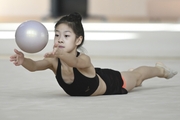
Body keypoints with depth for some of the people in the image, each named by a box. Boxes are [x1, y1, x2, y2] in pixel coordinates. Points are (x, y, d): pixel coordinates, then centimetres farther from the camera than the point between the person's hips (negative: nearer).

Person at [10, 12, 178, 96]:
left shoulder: (84, 60, -46)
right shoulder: (54, 62, -33)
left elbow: (74, 61, -70)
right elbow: (34, 66, -50)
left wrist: (60, 54, -92)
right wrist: (23, 60, -73)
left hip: (111, 83, -6)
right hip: (96, 79, 6)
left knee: (137, 75, 25)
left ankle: (160, 70, 59)